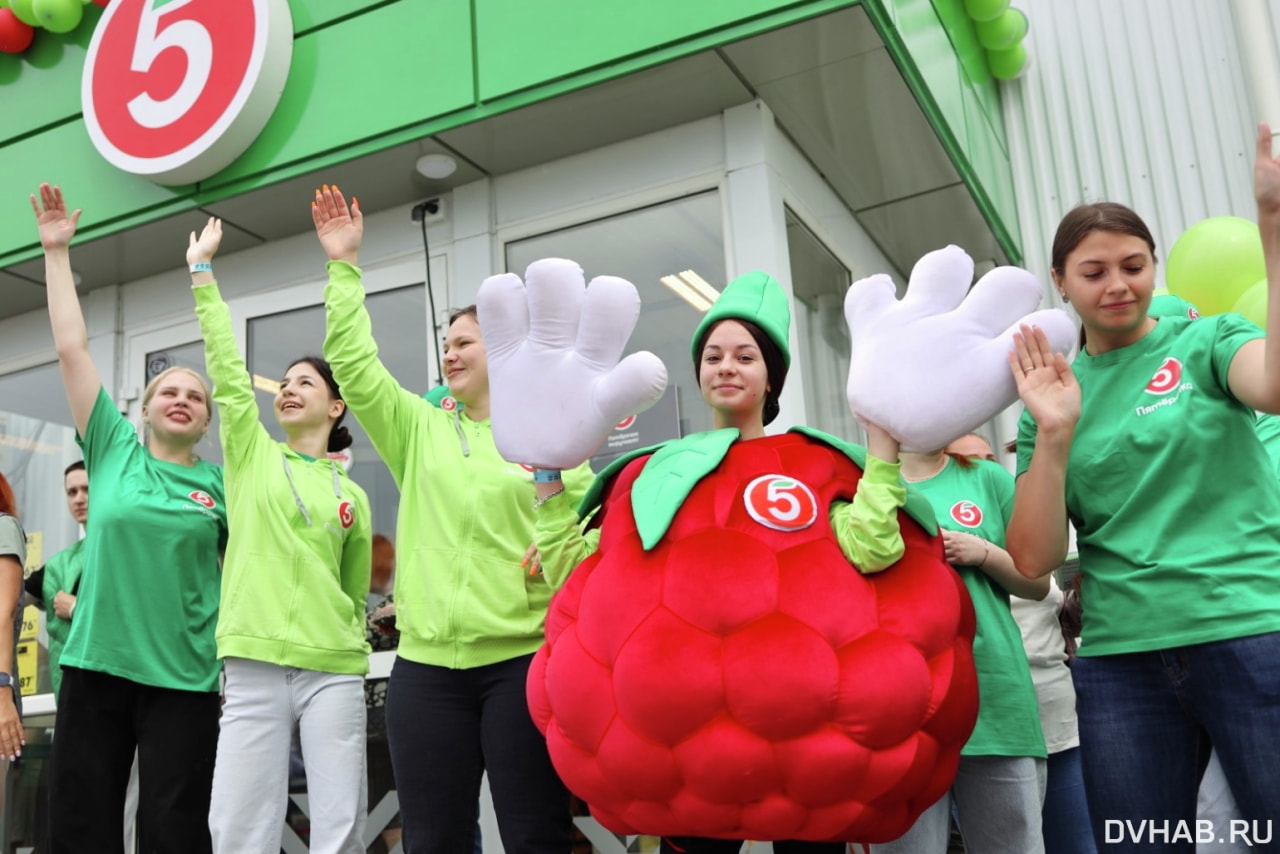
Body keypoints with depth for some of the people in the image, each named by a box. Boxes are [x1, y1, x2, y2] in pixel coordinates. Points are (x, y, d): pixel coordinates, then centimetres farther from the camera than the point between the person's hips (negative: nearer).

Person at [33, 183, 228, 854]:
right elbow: (71, 349, 5)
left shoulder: (222, 485, 5)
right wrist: (56, 252, 5)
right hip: (93, 665, 2)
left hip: (185, 678, -1)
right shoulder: (113, 451, 6)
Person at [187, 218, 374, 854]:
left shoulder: (352, 497, 14)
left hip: (334, 671, 1)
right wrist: (201, 271, 1)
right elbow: (227, 368, 3)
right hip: (254, 665, -1)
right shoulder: (251, 454, 12)